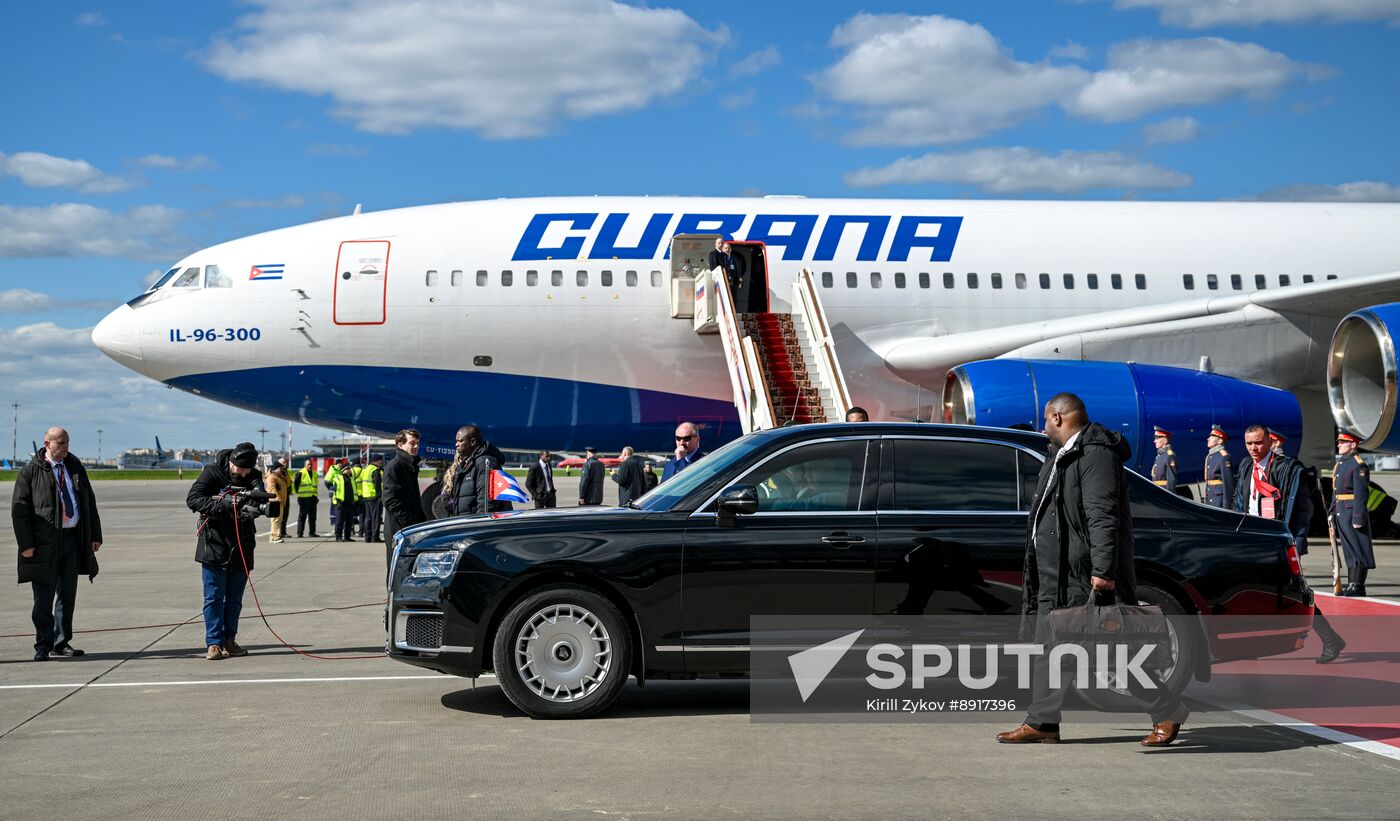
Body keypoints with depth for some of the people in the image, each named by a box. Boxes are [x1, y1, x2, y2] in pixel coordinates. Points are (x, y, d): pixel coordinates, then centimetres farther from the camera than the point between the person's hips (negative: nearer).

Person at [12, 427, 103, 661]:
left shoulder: (74, 466, 11)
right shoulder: (30, 471, -3)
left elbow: (89, 502, 15)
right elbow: (19, 508, -5)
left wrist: (95, 535, 9)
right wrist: (26, 543, -12)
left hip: (72, 538, 5)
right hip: (44, 542, -5)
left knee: (68, 594, 9)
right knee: (44, 597, -4)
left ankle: (61, 642, 18)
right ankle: (43, 646, 2)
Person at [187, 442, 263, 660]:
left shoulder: (254, 477, -1)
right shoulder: (212, 473, -9)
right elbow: (193, 499, -16)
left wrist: (254, 508, -39)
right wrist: (224, 504, -27)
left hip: (241, 548, 4)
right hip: (214, 546, -3)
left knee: (234, 598, 10)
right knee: (214, 597, -3)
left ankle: (229, 640, 19)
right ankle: (214, 643, 0)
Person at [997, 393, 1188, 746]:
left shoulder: (1095, 455, -16)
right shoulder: (1061, 457, 18)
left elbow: (1103, 517, -25)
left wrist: (1103, 570, -31)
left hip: (1087, 575, -10)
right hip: (1056, 575, 10)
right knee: (1048, 650, 10)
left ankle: (1168, 712, 4)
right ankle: (1042, 723, 15)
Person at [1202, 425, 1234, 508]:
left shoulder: (1224, 456, -13)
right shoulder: (1209, 456, 14)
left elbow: (1228, 482, -17)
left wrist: (1226, 506, -19)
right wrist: (1205, 499, 19)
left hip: (1220, 499, -9)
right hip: (1210, 500, 9)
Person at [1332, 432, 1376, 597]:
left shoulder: (1358, 465, -12)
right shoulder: (1340, 464, 17)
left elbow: (1361, 494, -18)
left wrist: (1358, 518, -21)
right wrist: (1332, 512, 20)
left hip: (1353, 513, -9)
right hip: (1341, 514, 9)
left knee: (1358, 551, -5)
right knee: (1349, 551, 11)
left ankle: (1358, 586, -4)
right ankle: (1352, 584, 15)